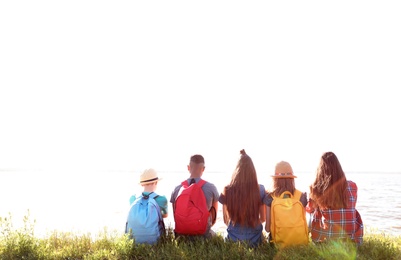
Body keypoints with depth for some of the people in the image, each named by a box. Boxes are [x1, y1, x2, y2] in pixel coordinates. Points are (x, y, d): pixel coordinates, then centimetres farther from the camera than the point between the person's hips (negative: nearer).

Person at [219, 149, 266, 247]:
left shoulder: (227, 190, -11)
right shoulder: (260, 190, -11)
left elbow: (226, 220, 0)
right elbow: (263, 219, 1)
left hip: (233, 238, 0)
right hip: (254, 239, 0)